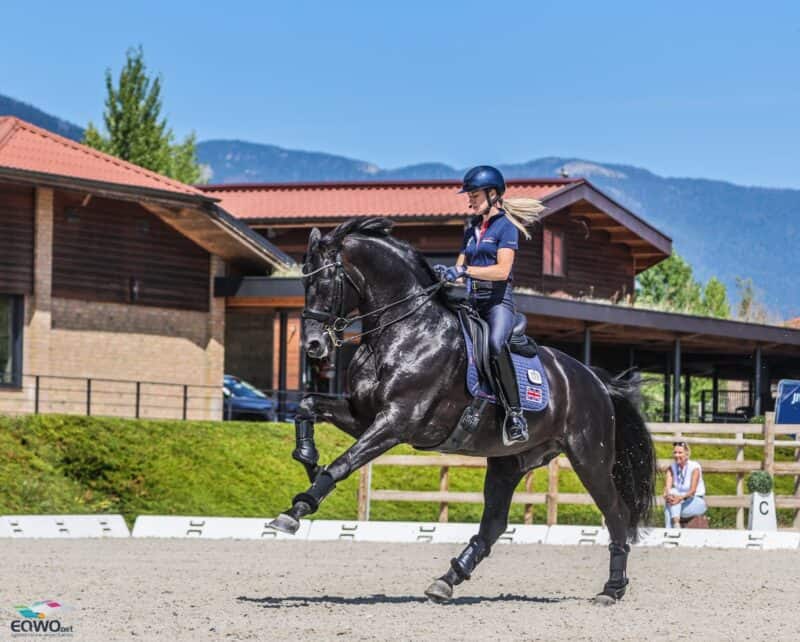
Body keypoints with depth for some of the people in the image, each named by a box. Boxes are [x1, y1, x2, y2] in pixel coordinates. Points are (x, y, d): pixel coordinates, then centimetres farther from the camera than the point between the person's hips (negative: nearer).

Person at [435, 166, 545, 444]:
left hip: (498, 299, -8)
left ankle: (514, 414, -38)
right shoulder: (471, 230, 20)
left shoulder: (506, 226, -2)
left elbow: (502, 271, -14)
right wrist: (446, 273, -5)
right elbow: (460, 268, 18)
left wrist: (464, 271, -22)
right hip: (473, 301, 8)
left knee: (495, 343, -34)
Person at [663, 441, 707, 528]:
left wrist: (680, 498, -46)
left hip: (697, 502, -5)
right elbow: (667, 487, -12)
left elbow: (692, 491, -25)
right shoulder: (672, 468, 1)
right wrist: (667, 495, -37)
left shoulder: (694, 467, -14)